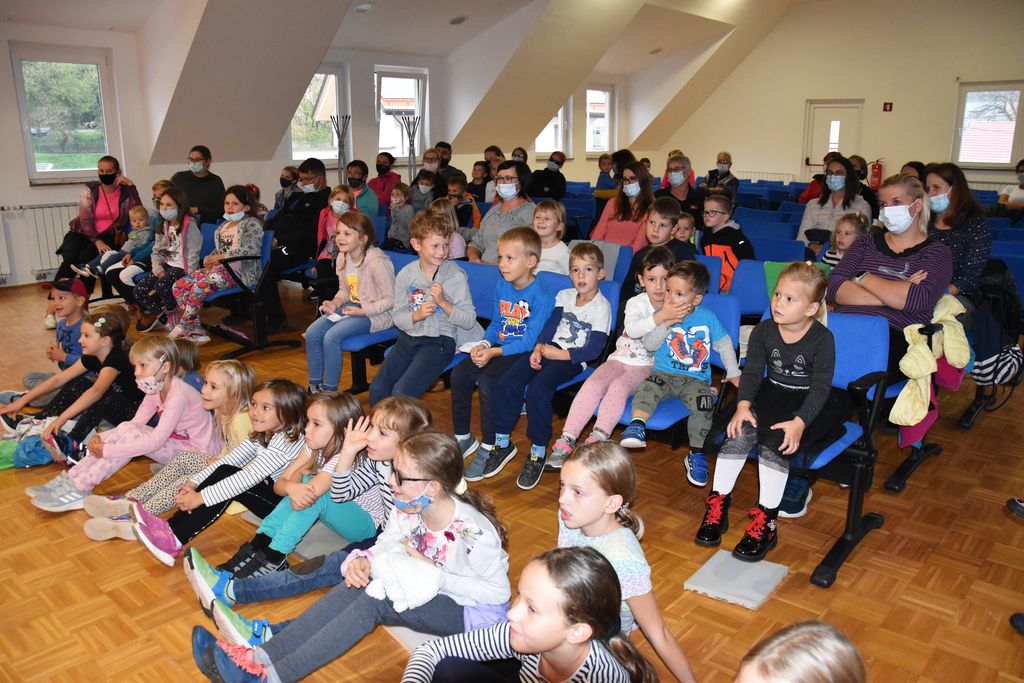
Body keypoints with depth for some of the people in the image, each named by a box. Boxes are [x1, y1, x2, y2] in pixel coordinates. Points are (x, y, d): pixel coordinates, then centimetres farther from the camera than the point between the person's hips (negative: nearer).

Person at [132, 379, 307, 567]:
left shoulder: (285, 442, -25)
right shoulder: (262, 434, 3)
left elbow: (248, 478, -29)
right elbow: (229, 460, 0)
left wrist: (200, 497, -27)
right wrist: (193, 483, -12)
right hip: (270, 492, 8)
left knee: (229, 479, -22)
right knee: (225, 472, -12)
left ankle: (175, 542, -19)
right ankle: (171, 528, -10)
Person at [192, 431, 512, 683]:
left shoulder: (473, 532, -30)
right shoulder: (407, 510, -9)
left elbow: (497, 592, -22)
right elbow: (386, 545, 0)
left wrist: (435, 574, -27)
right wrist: (364, 560, -24)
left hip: (475, 610, -7)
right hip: (425, 590, 7)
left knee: (373, 602, -27)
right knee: (355, 588, -17)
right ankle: (261, 654, -21)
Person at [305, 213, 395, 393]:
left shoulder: (377, 262, -22)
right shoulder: (342, 257, 3)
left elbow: (390, 299, -18)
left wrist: (362, 311, -23)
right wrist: (335, 302, -4)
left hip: (376, 313, -8)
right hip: (352, 306, 8)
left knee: (331, 337, -24)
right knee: (312, 333, -7)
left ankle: (330, 390, -7)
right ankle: (314, 385, 8)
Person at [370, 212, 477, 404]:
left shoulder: (456, 275, -8)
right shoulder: (405, 275, 2)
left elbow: (469, 321, -8)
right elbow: (397, 316, 6)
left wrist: (443, 302, -20)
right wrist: (416, 316, -15)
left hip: (439, 340, -4)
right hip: (409, 337, 4)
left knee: (402, 392, -21)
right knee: (377, 388, -9)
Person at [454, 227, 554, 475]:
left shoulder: (540, 296, -18)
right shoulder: (501, 287, 6)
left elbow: (530, 341, -20)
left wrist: (493, 352, -21)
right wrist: (484, 344, -5)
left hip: (523, 353, -8)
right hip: (499, 348, 8)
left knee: (488, 380, -28)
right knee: (459, 374, -8)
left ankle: (492, 446, -10)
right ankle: (463, 438, 8)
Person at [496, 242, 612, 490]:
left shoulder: (601, 307, -5)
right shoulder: (564, 296, 15)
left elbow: (593, 350, -12)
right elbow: (550, 325, 10)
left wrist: (559, 354, -18)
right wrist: (538, 348, -10)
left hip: (573, 359, -6)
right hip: (550, 349, 6)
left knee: (537, 389, -30)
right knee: (509, 380, -16)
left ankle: (538, 452, -16)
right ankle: (502, 442, -6)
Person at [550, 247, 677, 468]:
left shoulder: (675, 308, 0)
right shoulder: (635, 303, -1)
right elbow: (633, 329, -26)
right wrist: (660, 317, -38)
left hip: (648, 366, -1)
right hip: (621, 359, 2)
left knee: (619, 386, -30)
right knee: (594, 383, -24)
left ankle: (596, 440, -35)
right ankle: (567, 439, -27)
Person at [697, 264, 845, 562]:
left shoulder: (822, 339, -12)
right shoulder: (764, 331, -1)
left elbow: (820, 387, -15)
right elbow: (752, 371, -2)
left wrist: (799, 422, -29)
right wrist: (743, 405, -19)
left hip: (808, 404, -4)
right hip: (771, 394, 4)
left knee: (775, 442, -28)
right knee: (740, 431, -23)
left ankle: (766, 521, -19)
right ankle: (718, 504, -13)